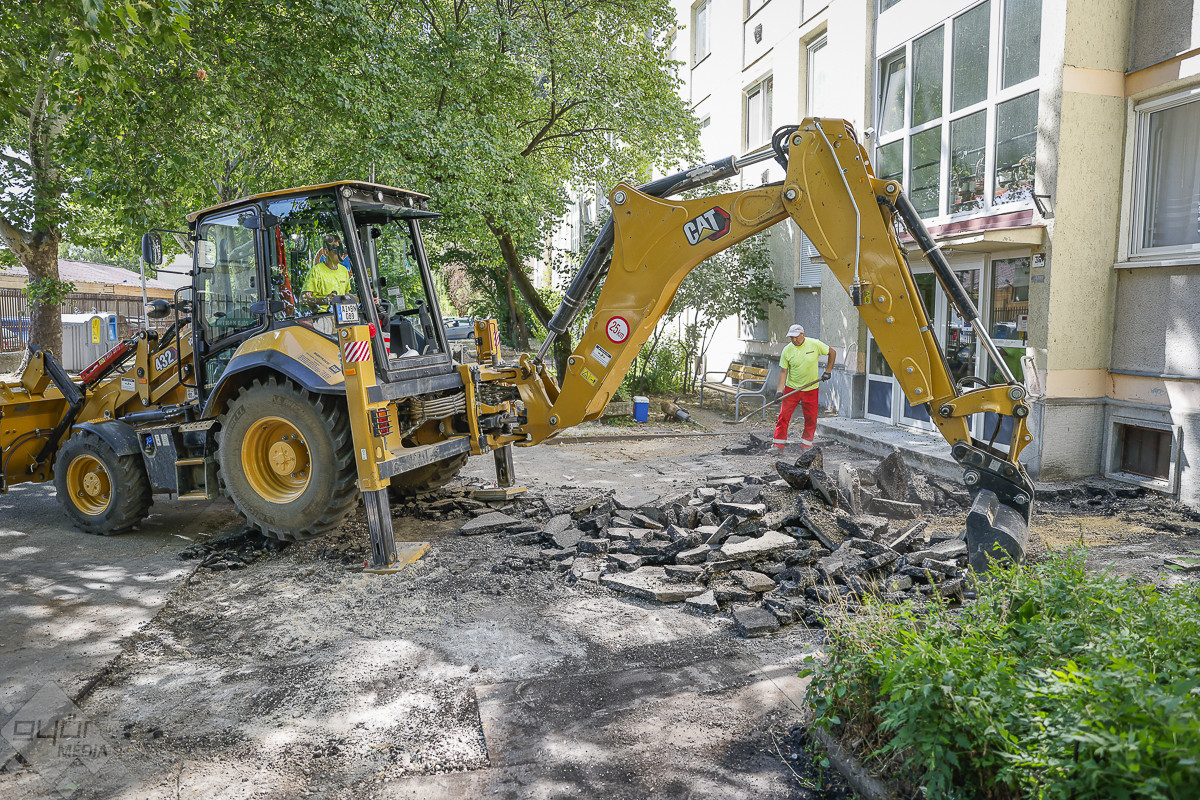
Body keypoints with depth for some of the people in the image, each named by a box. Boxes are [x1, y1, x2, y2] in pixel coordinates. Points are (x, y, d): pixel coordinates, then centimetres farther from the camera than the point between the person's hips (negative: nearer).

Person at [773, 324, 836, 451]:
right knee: (784, 416, -4)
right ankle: (779, 444, 4)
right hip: (792, 388, 0)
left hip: (811, 389, 0)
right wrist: (780, 390, -11)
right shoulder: (787, 350, -6)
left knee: (811, 419, 4)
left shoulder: (815, 344, -8)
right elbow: (783, 371, -4)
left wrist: (828, 371, 2)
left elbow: (832, 352, 6)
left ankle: (806, 445, 18)